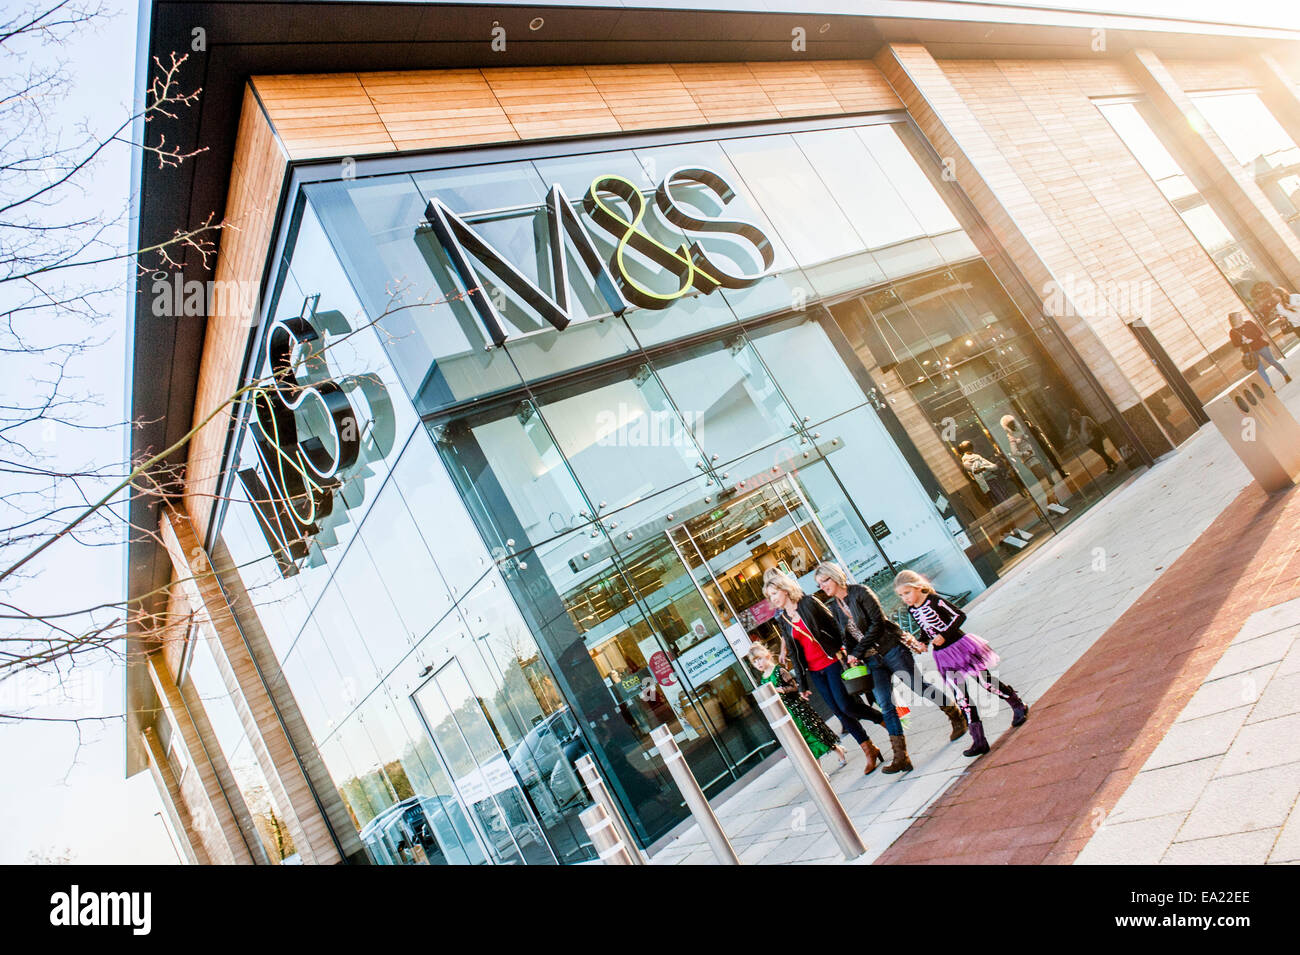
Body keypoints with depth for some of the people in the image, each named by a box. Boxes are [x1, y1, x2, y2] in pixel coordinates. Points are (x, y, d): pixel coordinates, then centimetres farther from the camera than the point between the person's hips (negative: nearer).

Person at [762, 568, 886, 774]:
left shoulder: (809, 604, -7)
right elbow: (793, 653, 9)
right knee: (839, 711, 3)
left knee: (845, 705, -12)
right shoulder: (782, 619, 7)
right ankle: (869, 750, 16)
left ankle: (884, 720, 13)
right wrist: (802, 683, 8)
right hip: (814, 671, 5)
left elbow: (835, 627, -6)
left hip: (832, 662, -5)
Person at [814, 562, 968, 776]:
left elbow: (878, 622, -16)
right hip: (871, 661, 5)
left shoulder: (860, 592, -12)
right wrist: (852, 658, -3)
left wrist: (857, 652, -17)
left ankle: (957, 716, 29)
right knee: (886, 706, -1)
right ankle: (900, 757, 1)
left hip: (891, 649, -5)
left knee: (919, 688, 3)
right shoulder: (833, 607, 7)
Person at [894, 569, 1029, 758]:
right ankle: (979, 741, 7)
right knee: (961, 696, 3)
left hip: (960, 646, -6)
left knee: (985, 682, 5)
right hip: (943, 656, 6)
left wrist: (944, 635, -26)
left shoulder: (934, 600, -17)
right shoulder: (912, 610, 2)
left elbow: (959, 616, -18)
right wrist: (921, 642, -4)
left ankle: (1018, 706, 34)